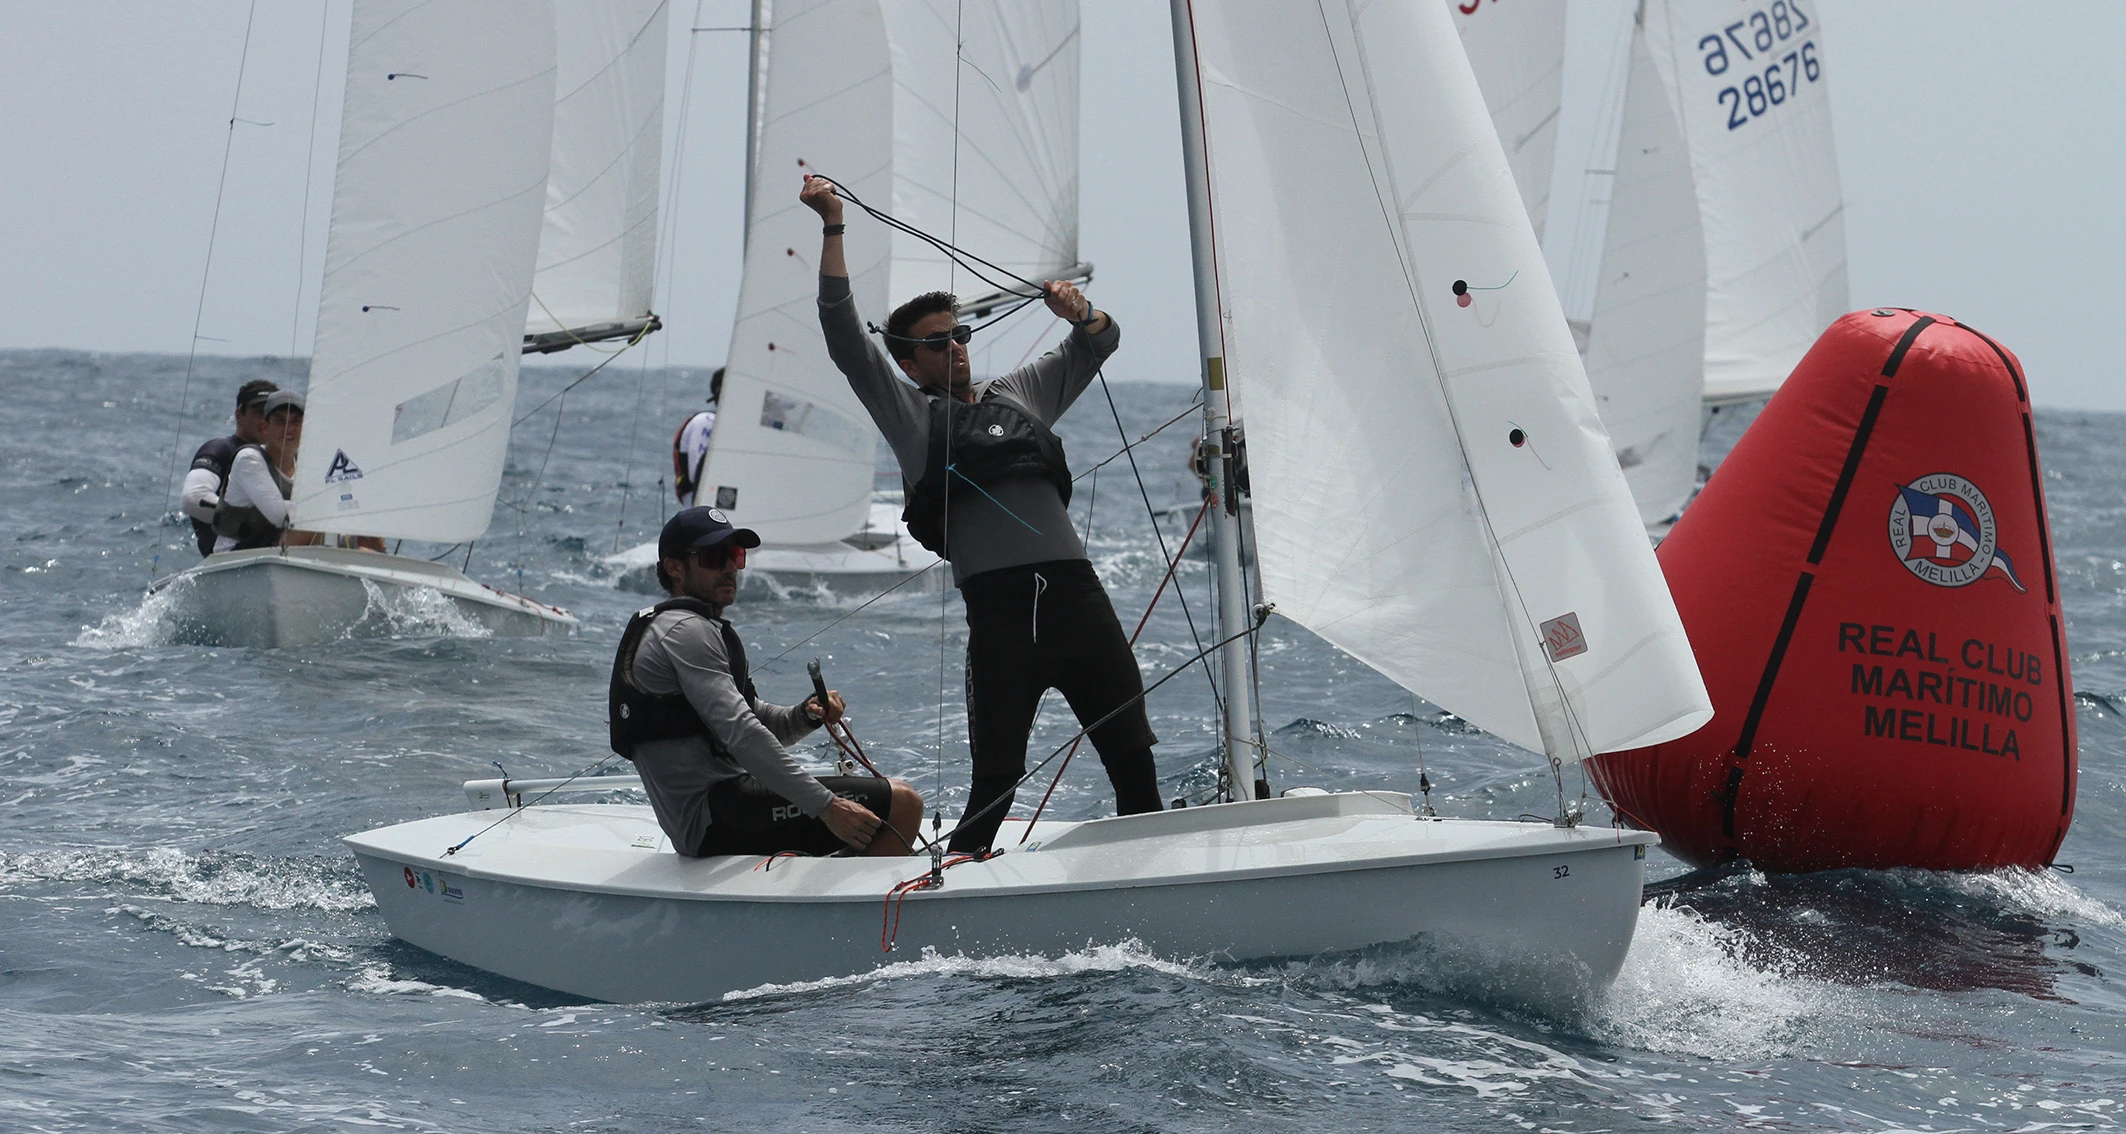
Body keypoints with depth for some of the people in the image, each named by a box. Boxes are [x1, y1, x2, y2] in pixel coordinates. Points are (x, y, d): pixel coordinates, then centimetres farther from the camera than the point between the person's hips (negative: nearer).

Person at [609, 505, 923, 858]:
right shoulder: (687, 631, -11)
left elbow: (756, 718, 22)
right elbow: (740, 732, -22)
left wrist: (805, 715, -1)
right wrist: (826, 805, -26)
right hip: (718, 818, -11)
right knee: (902, 804, -16)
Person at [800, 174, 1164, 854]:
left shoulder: (1020, 394, 26)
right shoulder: (910, 415, 13)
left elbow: (1100, 344, 35)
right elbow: (844, 334, 6)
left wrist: (1077, 312, 10)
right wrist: (833, 226, 2)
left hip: (1077, 590, 4)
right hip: (998, 601, -4)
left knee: (1133, 753, 6)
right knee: (998, 777, -6)